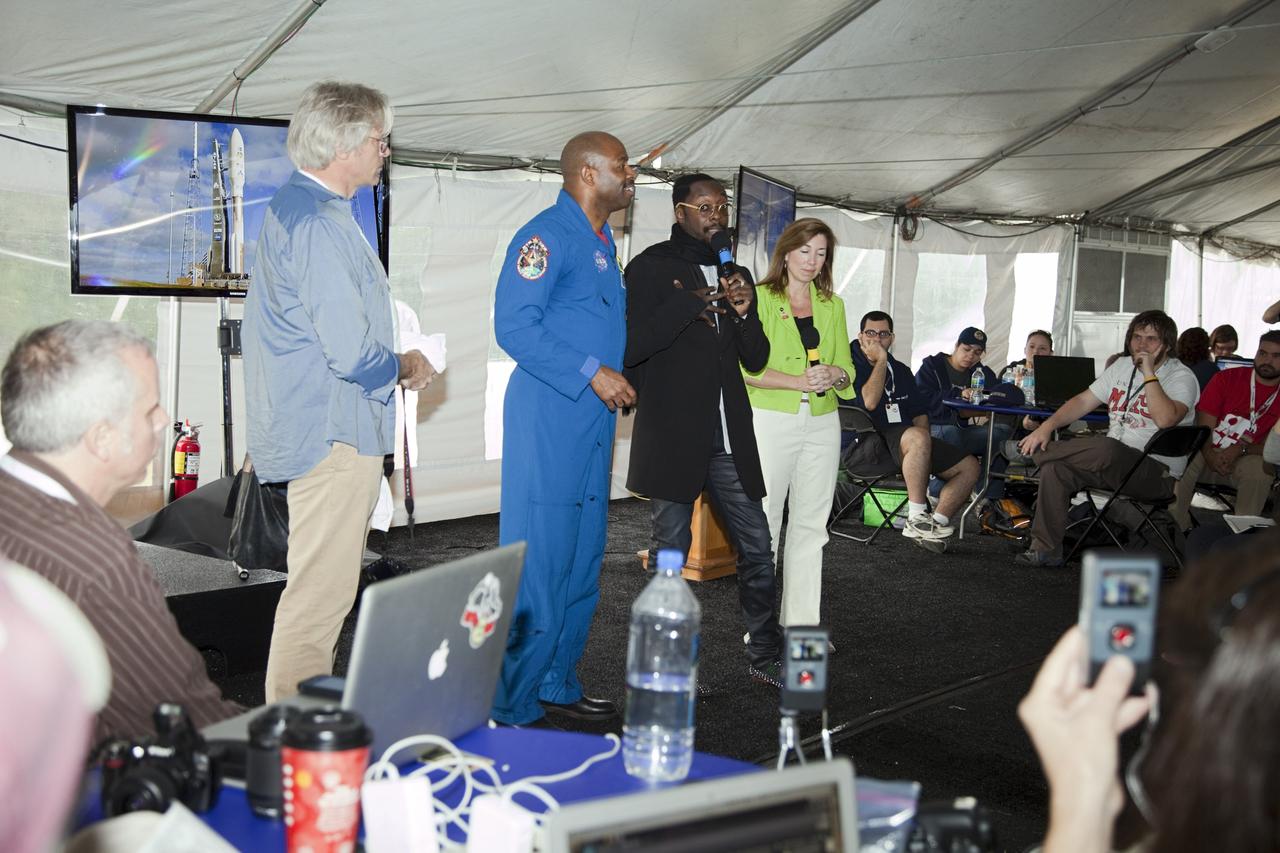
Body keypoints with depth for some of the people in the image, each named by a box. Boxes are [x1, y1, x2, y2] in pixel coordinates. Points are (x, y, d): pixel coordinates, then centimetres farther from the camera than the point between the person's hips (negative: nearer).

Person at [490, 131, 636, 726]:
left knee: (582, 565, 14)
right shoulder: (549, 234, -11)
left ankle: (557, 686, 27)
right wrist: (592, 373, -20)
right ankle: (511, 710, 2)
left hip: (592, 422, 10)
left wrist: (616, 377, 13)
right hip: (548, 421, -9)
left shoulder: (602, 240, 18)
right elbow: (513, 326, -19)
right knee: (537, 568, -7)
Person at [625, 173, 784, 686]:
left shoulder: (735, 275, 17)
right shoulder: (651, 268, -2)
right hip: (672, 436, -5)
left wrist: (745, 313, -3)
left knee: (757, 547, 6)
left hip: (728, 440, 6)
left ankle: (764, 656, 19)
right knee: (670, 550, 2)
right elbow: (631, 346, -13)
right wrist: (691, 303, -19)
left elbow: (756, 360, 16)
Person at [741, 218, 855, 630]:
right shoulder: (759, 298, 0)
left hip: (822, 424, 5)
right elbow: (748, 367, -9)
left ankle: (802, 623, 14)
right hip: (771, 422, -5)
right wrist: (799, 381, -19)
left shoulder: (832, 305, 15)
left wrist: (835, 375, -9)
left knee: (811, 524, 7)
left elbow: (847, 369, 14)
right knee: (763, 522, -3)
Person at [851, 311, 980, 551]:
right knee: (918, 438, -39)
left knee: (969, 466, -4)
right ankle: (917, 518, -33)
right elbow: (869, 402, -16)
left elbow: (920, 411, 21)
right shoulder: (852, 365, 0)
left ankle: (936, 523, -12)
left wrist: (922, 440, 1)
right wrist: (881, 360, -8)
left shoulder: (900, 370, 23)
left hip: (906, 439, 8)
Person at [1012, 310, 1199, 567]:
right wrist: (1047, 426, -1)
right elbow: (1083, 402, 14)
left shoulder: (1181, 377, -6)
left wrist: (1149, 373, -20)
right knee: (1055, 467, -18)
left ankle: (1031, 451, -14)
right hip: (1112, 465, 7)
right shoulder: (1122, 367, 16)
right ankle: (1046, 549, -14)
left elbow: (1165, 419, -25)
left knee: (1105, 448, -37)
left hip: (1158, 473, -7)